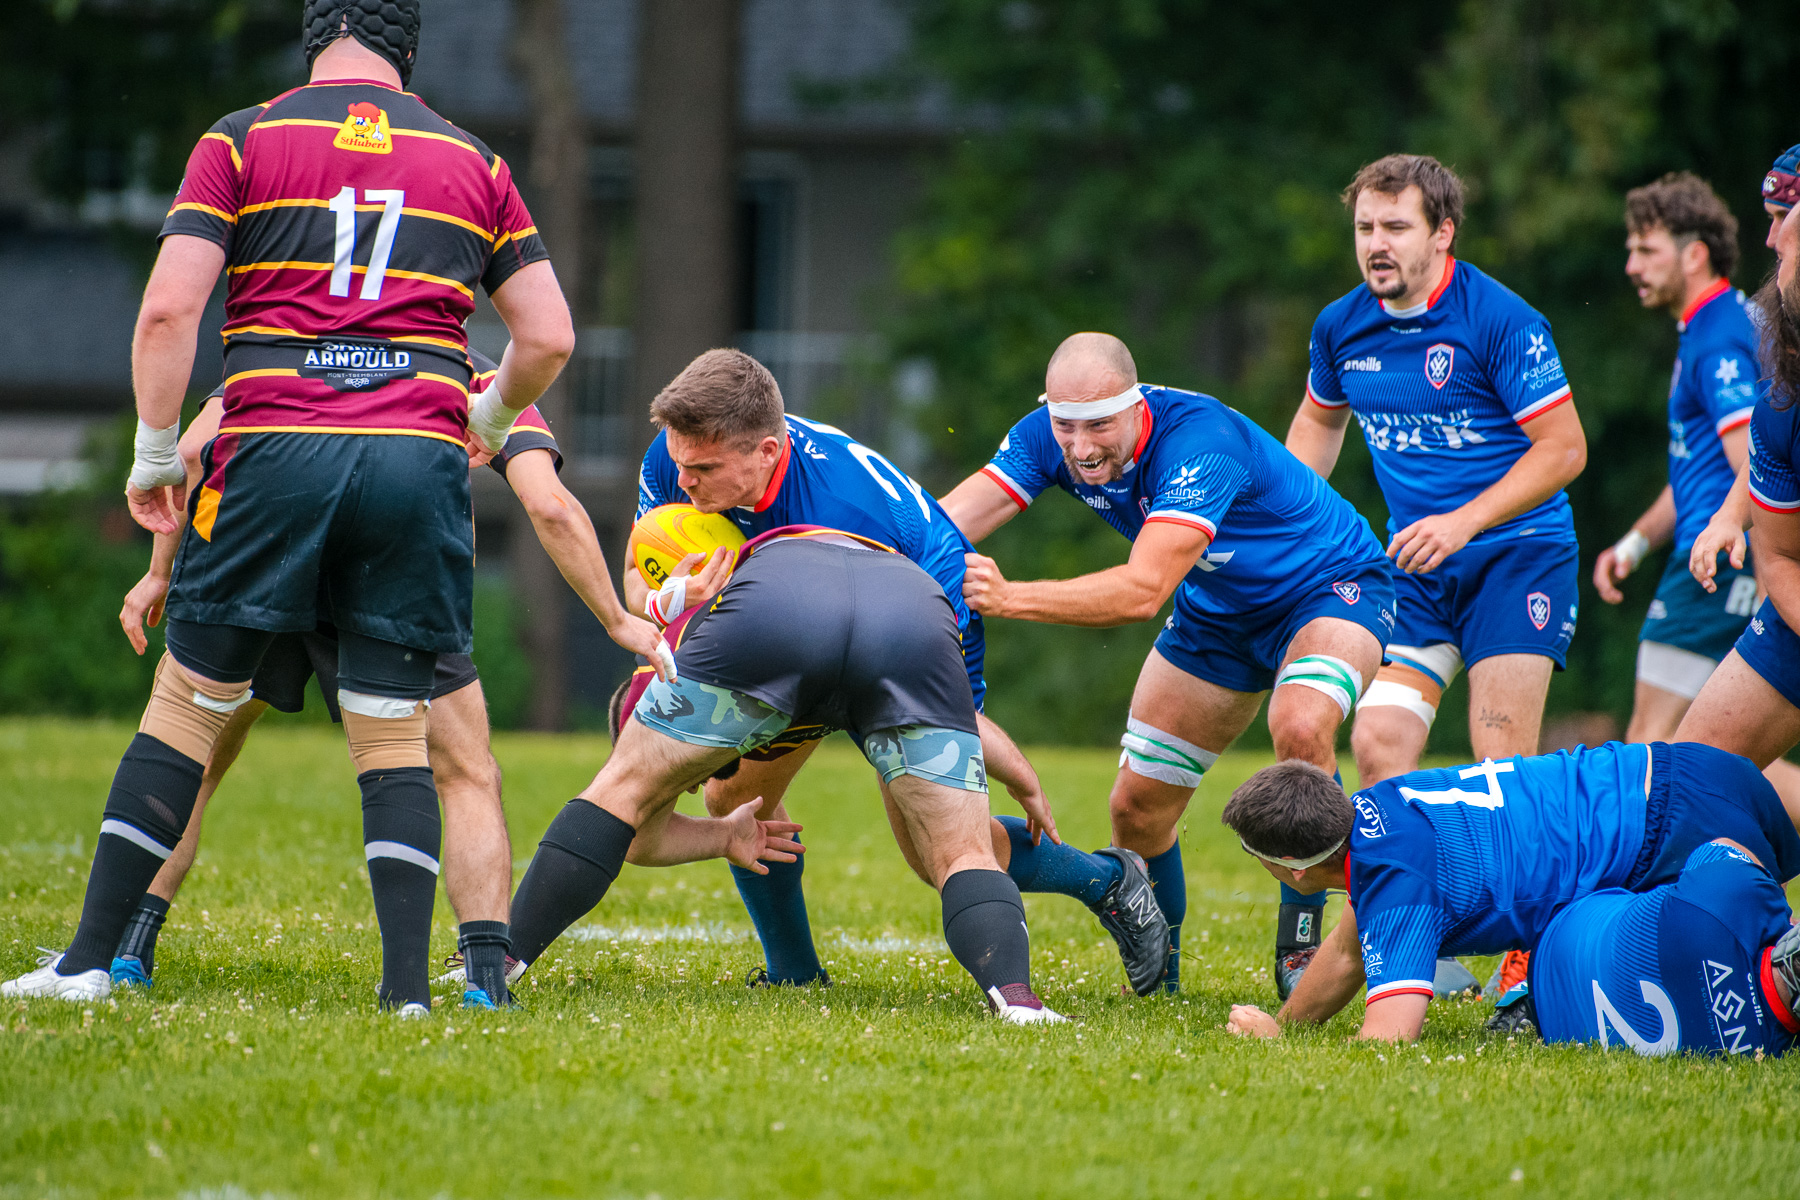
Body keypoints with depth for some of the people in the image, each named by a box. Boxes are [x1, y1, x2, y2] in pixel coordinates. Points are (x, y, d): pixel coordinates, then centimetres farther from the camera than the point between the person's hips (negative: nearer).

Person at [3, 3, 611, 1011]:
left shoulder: (244, 140, 7)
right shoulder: (472, 162, 14)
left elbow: (169, 308, -2)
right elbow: (549, 337, 13)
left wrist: (156, 451, 8)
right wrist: (489, 420, 32)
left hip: (275, 451, -1)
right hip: (419, 462, 2)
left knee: (188, 704, 7)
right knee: (394, 730, 8)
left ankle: (92, 959, 7)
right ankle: (408, 986, -1)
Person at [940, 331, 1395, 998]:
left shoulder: (1201, 443, -39)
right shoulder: (1047, 438, -19)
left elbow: (1143, 592, -47)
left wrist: (1010, 599, -55)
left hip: (1329, 587, -7)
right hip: (1216, 613, 7)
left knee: (1300, 728, -35)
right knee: (1137, 806, 4)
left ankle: (1301, 949, -19)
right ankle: (1157, 973, 28)